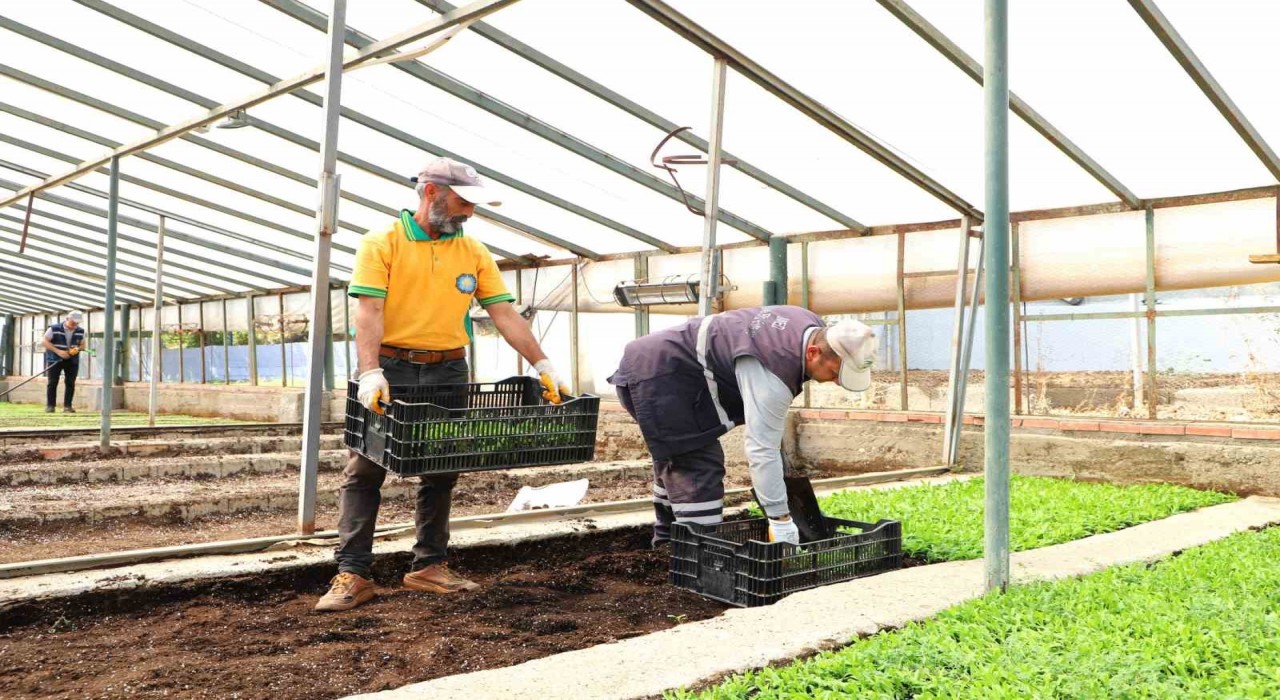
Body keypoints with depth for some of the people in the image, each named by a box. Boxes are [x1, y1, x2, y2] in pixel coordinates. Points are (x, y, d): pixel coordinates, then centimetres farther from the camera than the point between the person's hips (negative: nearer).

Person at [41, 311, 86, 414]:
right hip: (55, 359, -3)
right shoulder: (54, 329, -9)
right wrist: (58, 351, -20)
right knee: (52, 382, -4)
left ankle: (67, 406, 1)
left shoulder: (80, 332, 2)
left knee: (70, 383, -3)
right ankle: (50, 405, 1)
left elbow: (82, 345, 13)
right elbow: (43, 341, -11)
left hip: (72, 360, 3)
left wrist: (77, 349, -12)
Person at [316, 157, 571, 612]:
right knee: (364, 471, -2)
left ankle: (430, 567, 21)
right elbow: (368, 312, -14)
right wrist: (370, 373, -28)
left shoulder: (474, 254, 8)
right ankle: (352, 574, 5)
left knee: (441, 473, 9)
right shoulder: (381, 244, -3)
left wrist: (543, 367, -5)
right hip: (390, 369, -3)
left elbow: (506, 316, 4)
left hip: (448, 373, 4)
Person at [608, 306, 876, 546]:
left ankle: (667, 542, 32)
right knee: (699, 468, -15)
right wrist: (781, 520, -30)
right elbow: (763, 451, -33)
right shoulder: (771, 376, -32)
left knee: (677, 462, 20)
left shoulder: (813, 327, -2)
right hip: (662, 376, -11)